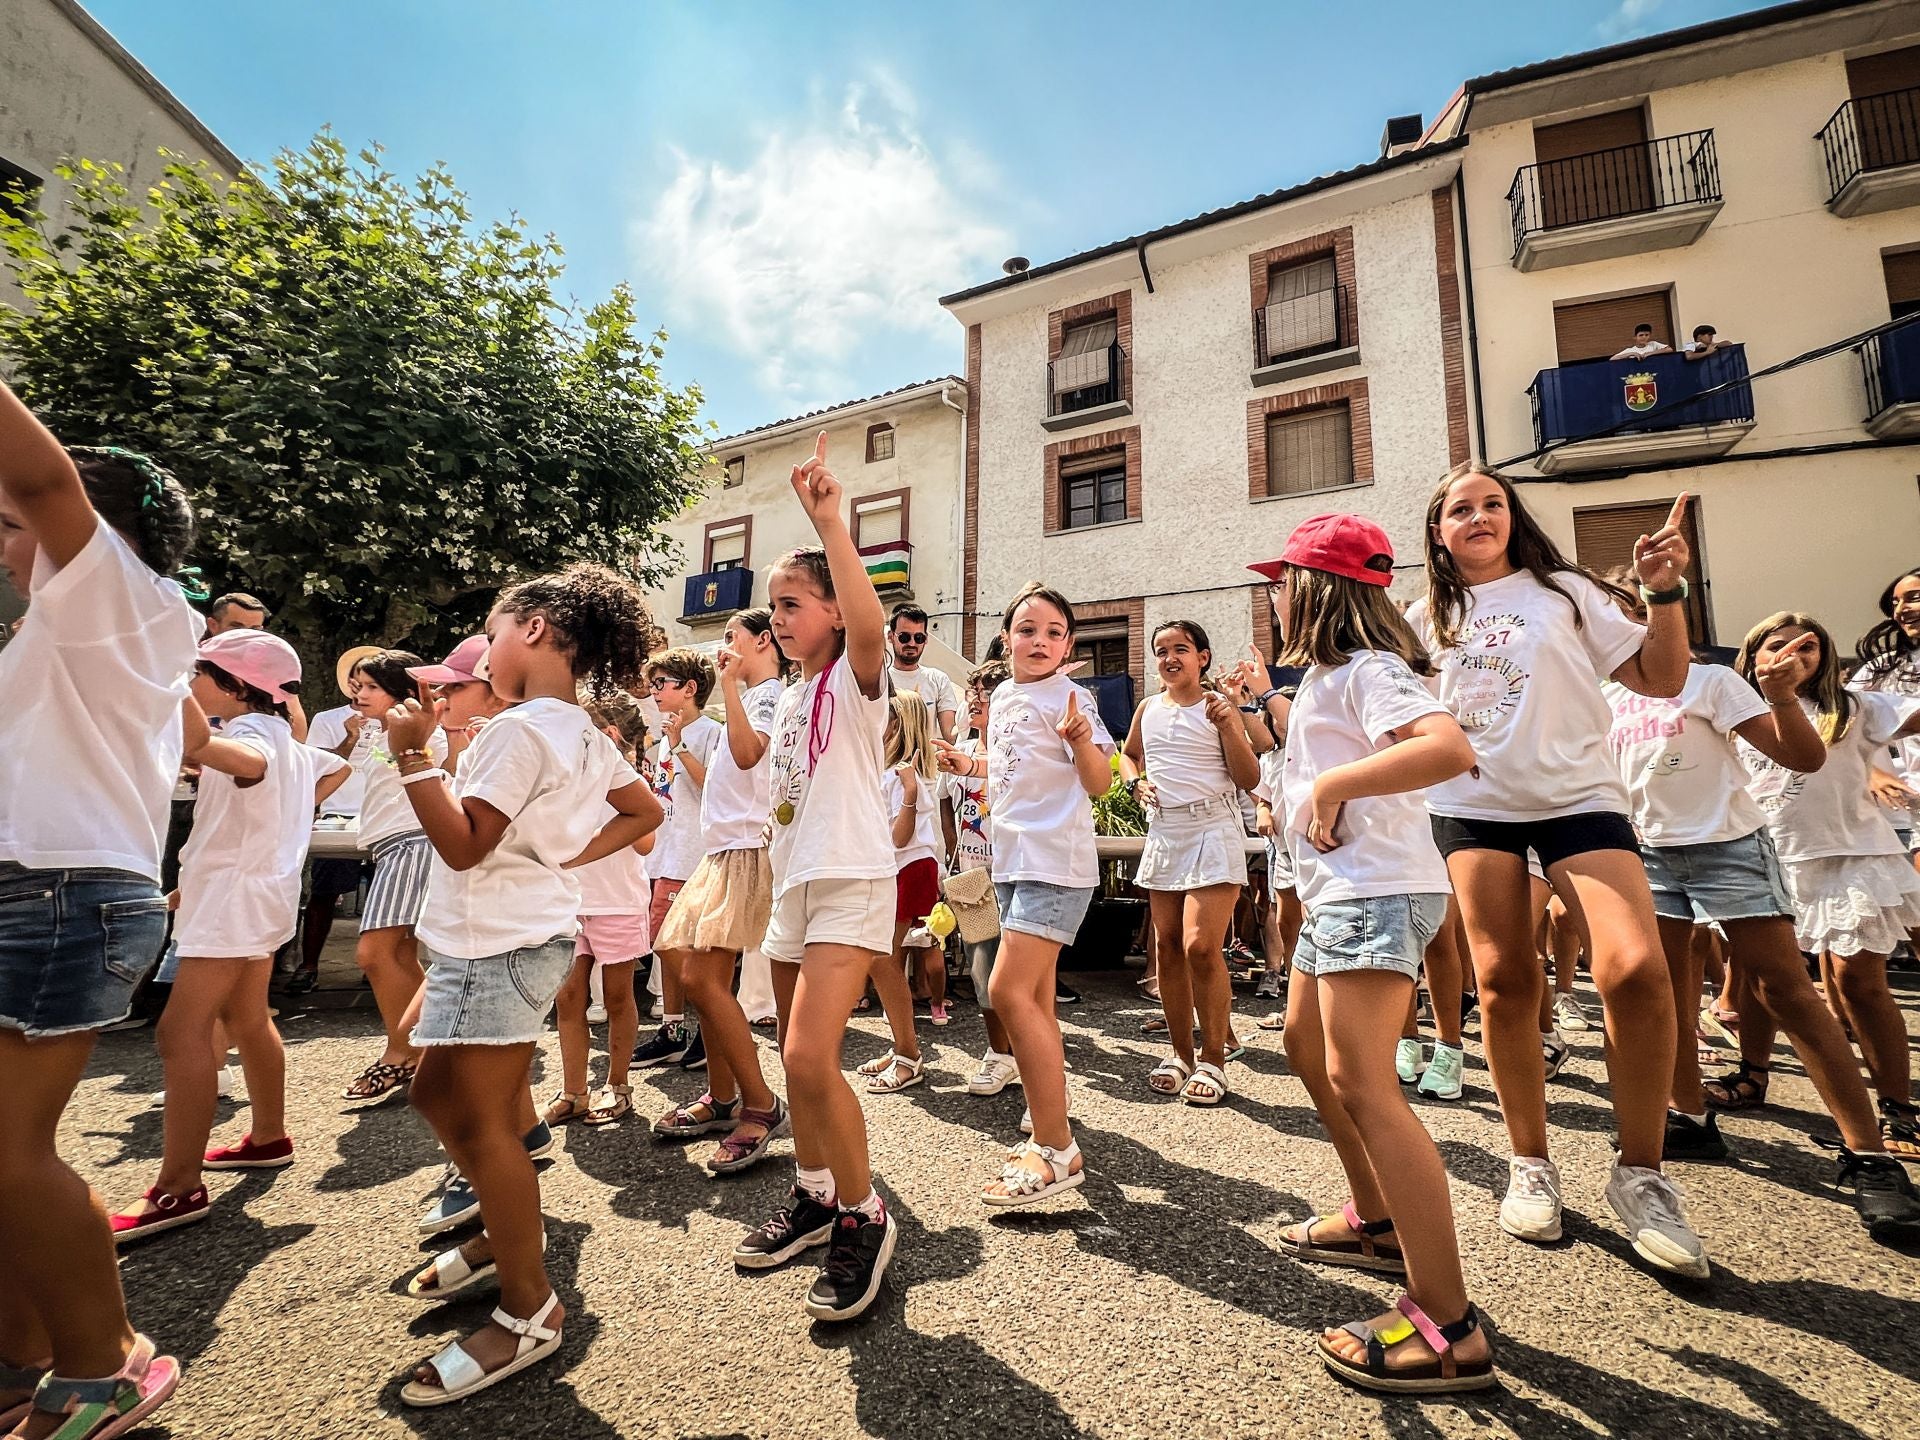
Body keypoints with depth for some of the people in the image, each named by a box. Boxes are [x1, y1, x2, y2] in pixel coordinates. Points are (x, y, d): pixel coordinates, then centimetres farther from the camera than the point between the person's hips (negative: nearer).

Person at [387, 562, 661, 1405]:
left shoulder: (522, 728, -19)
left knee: (481, 1122, -1)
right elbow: (645, 811, 17)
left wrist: (412, 755, -18)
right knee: (437, 1094, 22)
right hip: (523, 935, 10)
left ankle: (529, 1311, 10)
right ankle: (502, 1231, 36)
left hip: (496, 943, -10)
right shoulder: (585, 734, 9)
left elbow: (464, 845, -20)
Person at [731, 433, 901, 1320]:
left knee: (811, 1057, -16)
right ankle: (814, 1195, 35)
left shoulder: (855, 678, -8)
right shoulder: (788, 698, 15)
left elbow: (869, 624, -32)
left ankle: (864, 1217, 6)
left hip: (852, 882, -8)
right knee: (797, 1060, 15)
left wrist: (830, 524, -36)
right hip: (793, 886, 8)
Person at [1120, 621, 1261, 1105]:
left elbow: (1250, 779, -4)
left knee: (1200, 946, -14)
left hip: (1212, 831, -5)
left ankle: (1213, 1060, 4)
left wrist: (1227, 727, -17)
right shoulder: (1148, 708, 10)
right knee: (1167, 946, 8)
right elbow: (1128, 754, 27)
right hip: (1162, 833, 5)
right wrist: (1136, 780, 6)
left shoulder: (1219, 706, -2)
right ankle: (1180, 1053, 24)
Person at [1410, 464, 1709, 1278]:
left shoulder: (1564, 593, 7)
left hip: (1576, 796, -1)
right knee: (1503, 981, 1)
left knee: (1637, 970, -18)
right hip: (1472, 805, 2)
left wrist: (1665, 591, -6)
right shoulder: (1426, 618, 11)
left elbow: (1661, 678, 5)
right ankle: (1530, 1165, 18)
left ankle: (1640, 1174, 3)